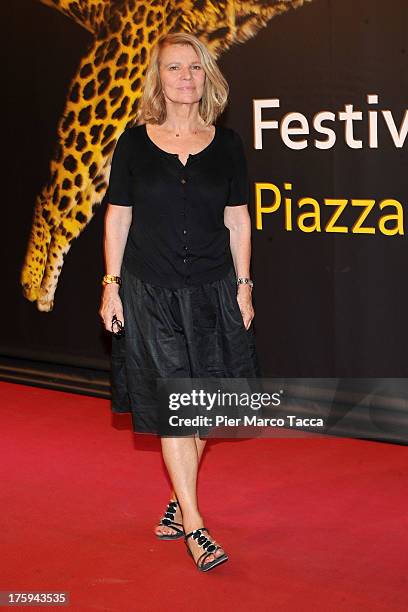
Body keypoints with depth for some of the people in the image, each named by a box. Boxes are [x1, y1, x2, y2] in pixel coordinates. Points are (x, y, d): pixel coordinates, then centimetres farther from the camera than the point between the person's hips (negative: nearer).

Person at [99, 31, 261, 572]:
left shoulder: (226, 143, 4)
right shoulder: (135, 142, 1)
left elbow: (238, 220, 6)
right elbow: (118, 217, 3)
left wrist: (244, 285, 3)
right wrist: (112, 284, -1)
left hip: (212, 290, 2)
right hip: (149, 289, -2)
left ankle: (181, 500, 27)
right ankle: (194, 525, 1)